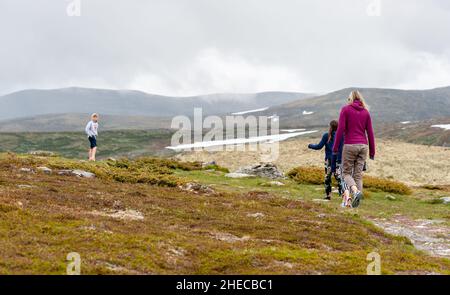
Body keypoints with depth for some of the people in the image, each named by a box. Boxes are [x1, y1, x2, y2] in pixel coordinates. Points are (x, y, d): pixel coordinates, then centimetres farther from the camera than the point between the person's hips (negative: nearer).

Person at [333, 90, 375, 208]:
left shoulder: (345, 109, -1)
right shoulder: (366, 112, 9)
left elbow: (340, 129, -9)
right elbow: (370, 132, 7)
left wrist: (335, 147, -4)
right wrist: (372, 151, 12)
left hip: (350, 145, -4)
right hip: (363, 145, 4)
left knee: (346, 173, 6)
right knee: (358, 174, 8)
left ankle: (355, 191, -22)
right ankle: (355, 201, 2)